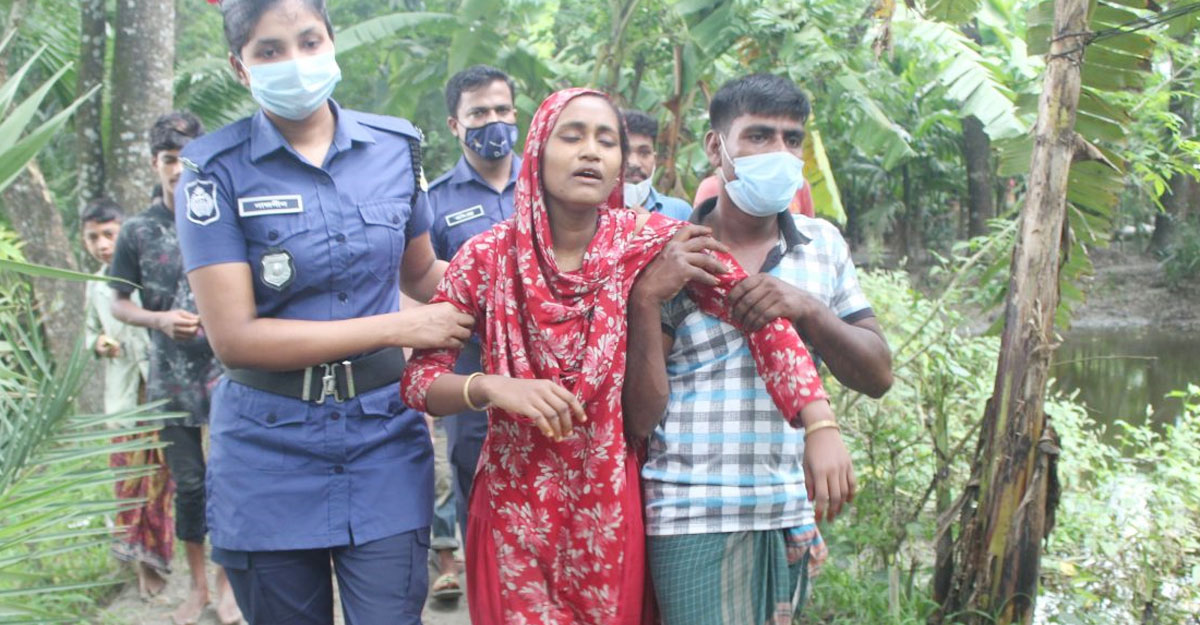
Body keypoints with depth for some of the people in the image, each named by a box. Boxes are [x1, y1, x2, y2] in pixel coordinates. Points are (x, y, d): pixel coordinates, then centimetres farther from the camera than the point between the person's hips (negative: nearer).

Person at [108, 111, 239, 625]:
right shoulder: (138, 231, 2)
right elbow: (119, 304, 8)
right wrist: (161, 320, -10)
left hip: (226, 372, -2)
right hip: (170, 376, 2)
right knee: (188, 484, 10)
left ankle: (226, 583, 16)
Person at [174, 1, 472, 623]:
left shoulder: (395, 147, 3)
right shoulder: (216, 171, -7)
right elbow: (233, 336, -15)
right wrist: (397, 327, -17)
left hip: (384, 438, 2)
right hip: (269, 452, -1)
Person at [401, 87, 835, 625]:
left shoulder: (652, 241, -7)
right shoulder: (488, 257, -6)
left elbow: (763, 317, -15)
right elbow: (418, 379, -3)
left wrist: (822, 426, -27)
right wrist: (490, 387, -23)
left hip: (613, 513, 1)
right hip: (516, 511, 0)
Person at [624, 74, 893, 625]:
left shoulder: (823, 245, 8)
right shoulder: (668, 257, -5)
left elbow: (878, 376, 3)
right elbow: (640, 418, -8)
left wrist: (808, 309, -12)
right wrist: (645, 300, -19)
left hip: (792, 513, 4)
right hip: (696, 517, -4)